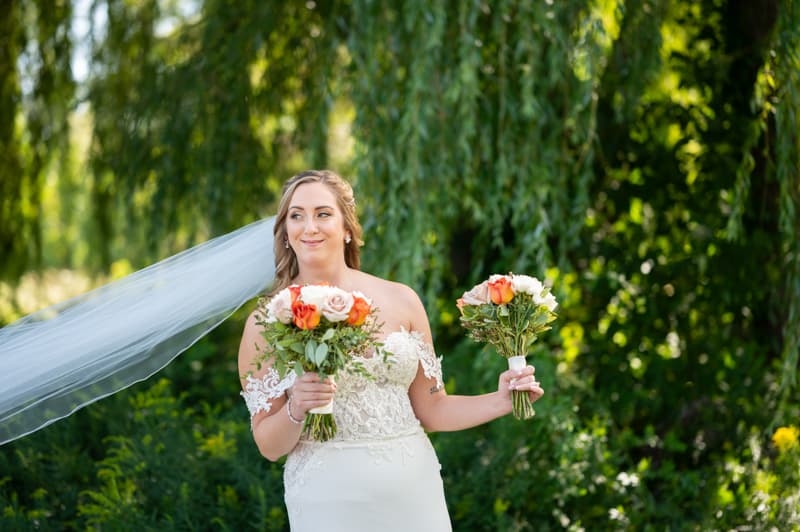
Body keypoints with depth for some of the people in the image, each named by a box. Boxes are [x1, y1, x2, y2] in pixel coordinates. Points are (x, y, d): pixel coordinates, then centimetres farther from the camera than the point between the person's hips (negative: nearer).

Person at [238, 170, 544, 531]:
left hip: (413, 489, 2)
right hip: (329, 498, -2)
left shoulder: (401, 300, 0)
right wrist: (295, 410, -20)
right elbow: (269, 446, -2)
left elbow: (430, 409, 7)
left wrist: (501, 401, -6)